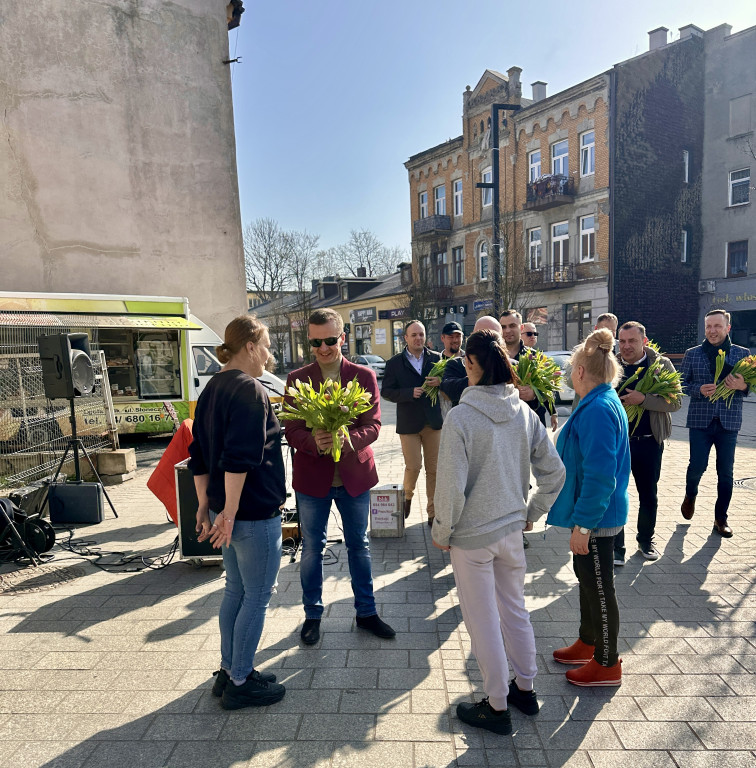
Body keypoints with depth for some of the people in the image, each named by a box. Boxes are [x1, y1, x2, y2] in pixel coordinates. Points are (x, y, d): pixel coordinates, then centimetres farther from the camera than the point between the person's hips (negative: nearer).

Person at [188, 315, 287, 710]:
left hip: (225, 509, 9)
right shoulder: (249, 390, -18)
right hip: (254, 512, -9)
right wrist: (228, 513, -22)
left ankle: (229, 671, 33)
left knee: (235, 589, 20)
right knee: (257, 596, 6)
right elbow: (240, 458, -26)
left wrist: (206, 504, 18)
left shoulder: (211, 388, 11)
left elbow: (199, 456, 15)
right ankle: (240, 683, 20)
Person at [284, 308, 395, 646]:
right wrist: (314, 442, -27)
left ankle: (366, 612, 34)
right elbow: (291, 430, -6)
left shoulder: (364, 376, -2)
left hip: (354, 474, 1)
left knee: (359, 545, 15)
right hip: (311, 477, 0)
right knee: (312, 548, 13)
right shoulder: (297, 379, -2)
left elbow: (373, 425, -8)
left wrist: (348, 439, -28)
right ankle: (312, 615, 33)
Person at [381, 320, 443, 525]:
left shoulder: (436, 358, 6)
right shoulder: (395, 363, 2)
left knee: (433, 469, 6)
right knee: (413, 467, -3)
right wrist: (410, 393, -16)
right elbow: (386, 391, -2)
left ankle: (433, 512, 20)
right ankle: (407, 495, 30)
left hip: (433, 421, 2)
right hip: (409, 422, -2)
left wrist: (440, 382, -16)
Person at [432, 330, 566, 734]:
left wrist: (442, 532, -7)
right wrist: (531, 513, 13)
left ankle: (497, 707, 28)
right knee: (515, 610, 23)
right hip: (511, 529, 6)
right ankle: (524, 689, 41)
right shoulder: (524, 413, -4)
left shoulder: (460, 417, -22)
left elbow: (451, 486, -22)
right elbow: (554, 472, 1)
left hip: (472, 535, -5)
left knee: (483, 621, 11)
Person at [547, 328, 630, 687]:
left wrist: (583, 524, -23)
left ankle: (607, 664, 25)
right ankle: (588, 642, 41)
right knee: (586, 576, 23)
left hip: (596, 516, -10)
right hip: (593, 512, 10)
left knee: (598, 587, 6)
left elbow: (599, 475, -28)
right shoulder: (602, 403, 7)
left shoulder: (598, 410, -25)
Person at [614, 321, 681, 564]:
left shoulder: (662, 364, -3)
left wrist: (643, 399, -23)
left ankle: (645, 540, 37)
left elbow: (675, 402, -10)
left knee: (649, 496, 16)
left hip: (649, 442, 0)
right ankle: (616, 547, 17)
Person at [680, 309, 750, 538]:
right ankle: (690, 496, 31)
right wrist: (699, 390, -15)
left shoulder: (742, 353, 4)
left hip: (729, 421, 1)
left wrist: (743, 385, -16)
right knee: (697, 466, -1)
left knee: (725, 472, 6)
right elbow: (682, 383, 4)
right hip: (700, 420, -1)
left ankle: (721, 519, 20)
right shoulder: (692, 354, 3)